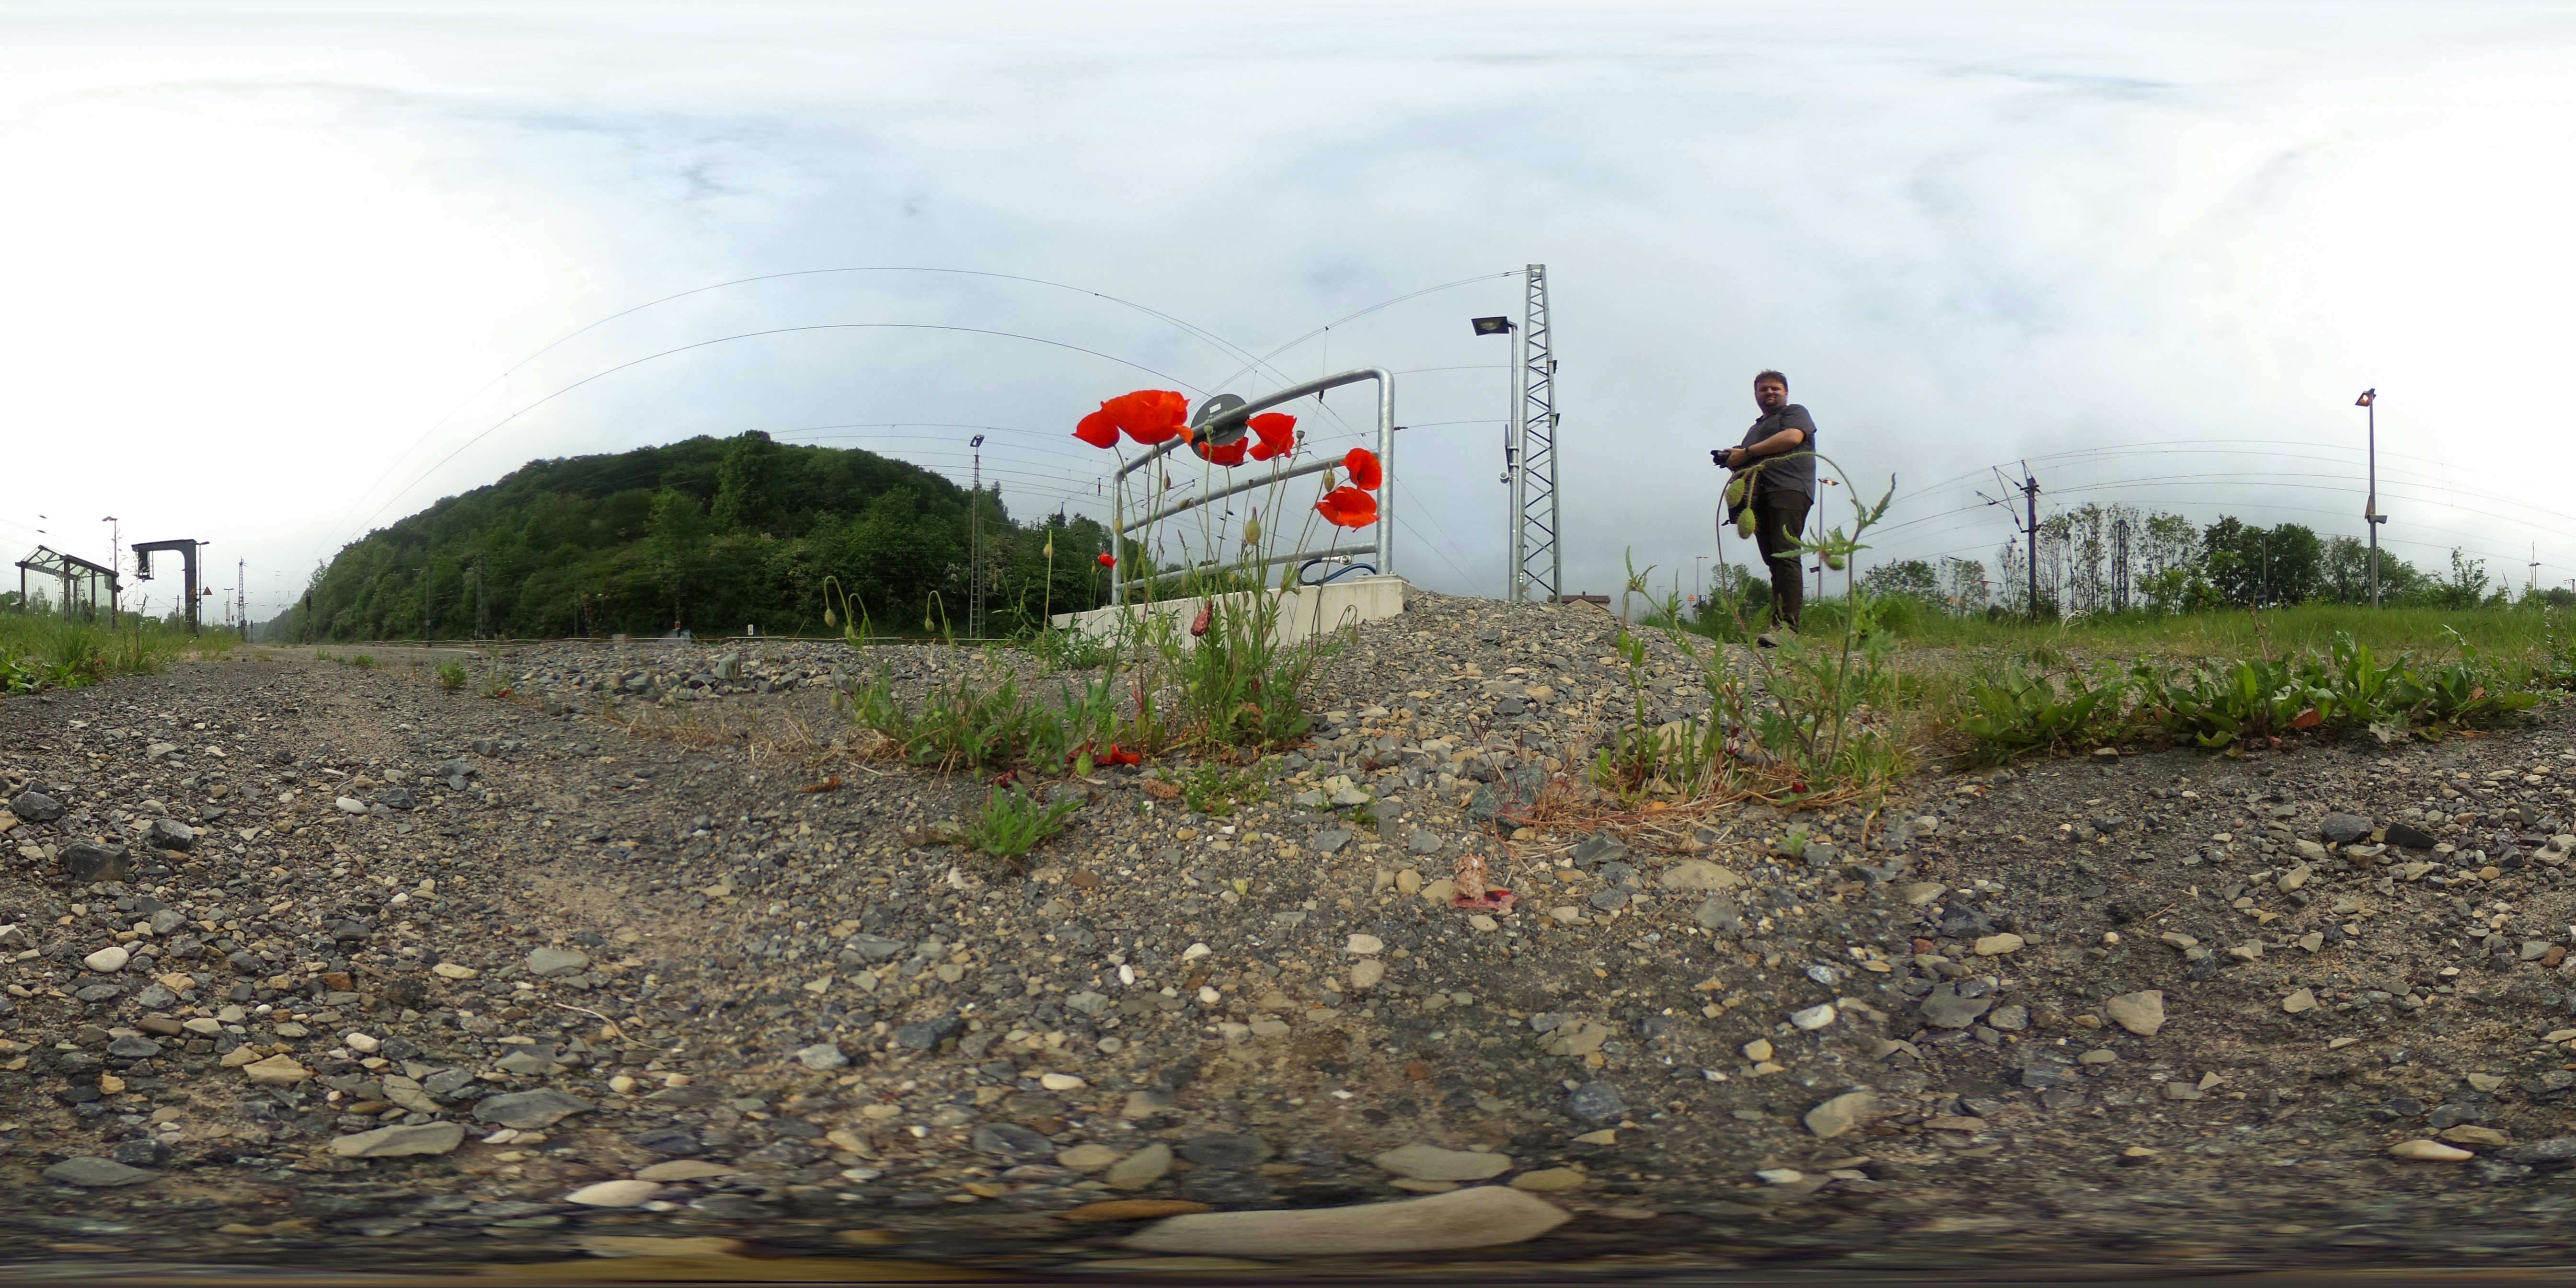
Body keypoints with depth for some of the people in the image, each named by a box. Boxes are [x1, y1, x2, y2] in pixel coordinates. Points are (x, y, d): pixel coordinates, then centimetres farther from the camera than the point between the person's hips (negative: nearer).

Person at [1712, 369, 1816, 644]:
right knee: (1774, 561, -3)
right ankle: (1779, 623, -11)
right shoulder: (1755, 428, 35)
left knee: (1785, 556, -21)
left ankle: (1786, 625, -32)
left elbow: (1792, 437, -8)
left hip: (1788, 490, -7)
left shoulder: (1795, 413, 13)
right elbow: (1747, 466, 34)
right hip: (1759, 497, 7)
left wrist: (1747, 452, -5)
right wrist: (1732, 459, 9)